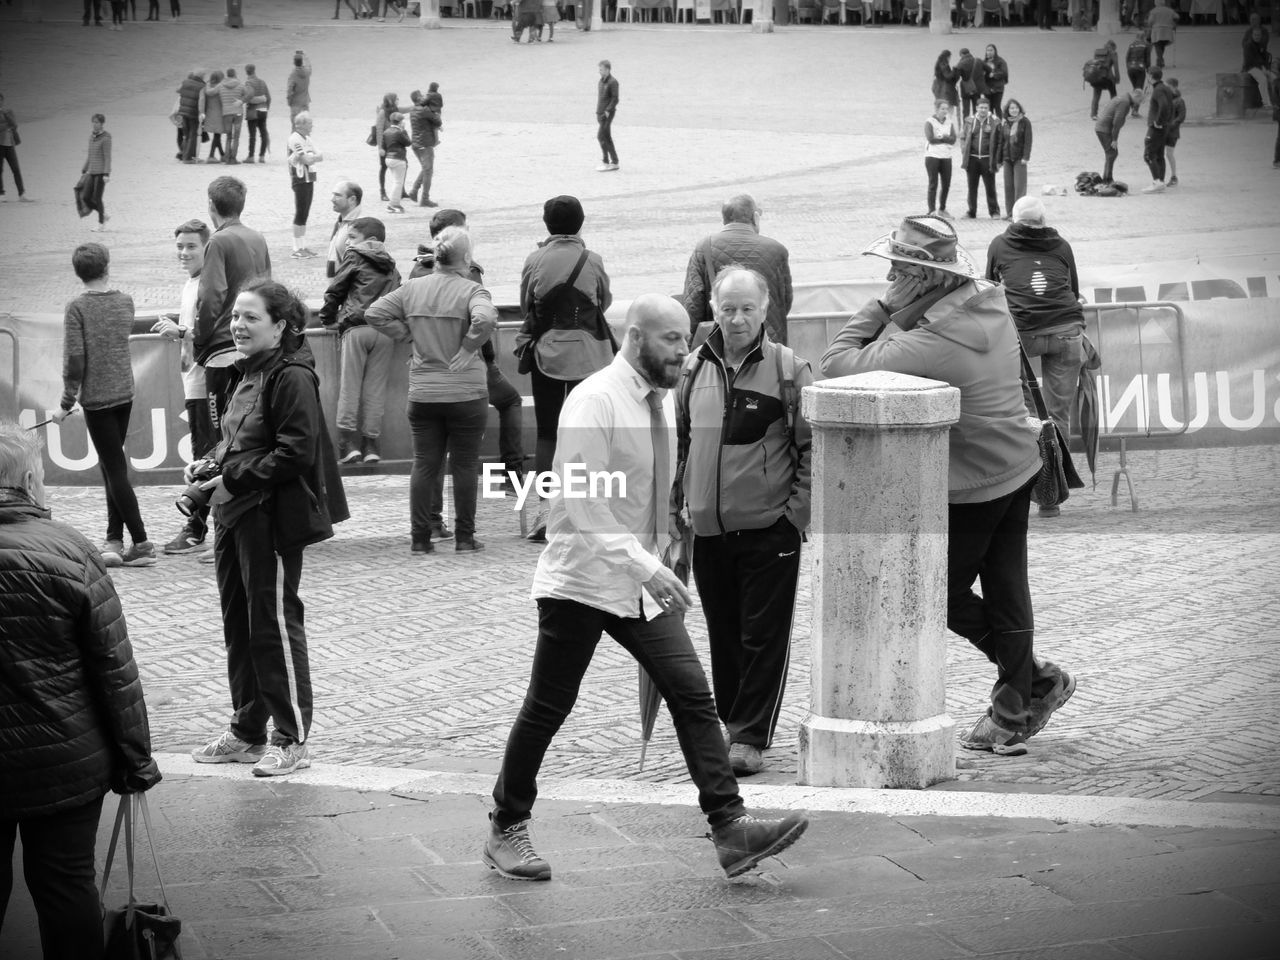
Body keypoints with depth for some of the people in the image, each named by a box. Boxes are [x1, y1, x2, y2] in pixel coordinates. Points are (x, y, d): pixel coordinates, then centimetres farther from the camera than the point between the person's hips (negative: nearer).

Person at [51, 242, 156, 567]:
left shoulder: (78, 308, -12)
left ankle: (142, 543, -5)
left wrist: (67, 402, -8)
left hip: (96, 399, -5)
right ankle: (114, 540, 15)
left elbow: (74, 359, -15)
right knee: (113, 467, 15)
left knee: (115, 470, -3)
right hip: (125, 394, 5)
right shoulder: (125, 302, 3)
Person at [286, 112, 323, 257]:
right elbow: (307, 160, -21)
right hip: (300, 179, -9)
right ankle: (297, 249, -6)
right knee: (300, 214, -8)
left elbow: (320, 156, 7)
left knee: (304, 215, 12)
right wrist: (315, 155, -2)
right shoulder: (294, 139, -13)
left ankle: (303, 246, 18)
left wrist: (310, 156, -12)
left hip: (309, 178, 9)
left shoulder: (306, 138, 16)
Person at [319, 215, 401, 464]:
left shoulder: (355, 256, 5)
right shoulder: (391, 265, 20)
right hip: (385, 330, 4)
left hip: (356, 327, -4)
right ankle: (370, 444, 2)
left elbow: (335, 290, 5)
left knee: (349, 385, -2)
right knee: (375, 388, 5)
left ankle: (349, 442, -10)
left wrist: (328, 318, 16)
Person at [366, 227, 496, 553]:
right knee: (464, 465, 7)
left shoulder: (412, 288, 2)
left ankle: (420, 537, 9)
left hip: (422, 392, 3)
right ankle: (464, 536, 12)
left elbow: (374, 314, 0)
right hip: (465, 391, -3)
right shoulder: (471, 291, -12)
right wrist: (468, 349, -16)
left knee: (424, 464, 9)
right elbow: (485, 319, -31)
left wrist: (407, 334, 6)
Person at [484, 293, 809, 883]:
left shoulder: (658, 401, 9)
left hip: (642, 582, 7)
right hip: (582, 580, -7)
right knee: (546, 711, 3)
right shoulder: (594, 403, -17)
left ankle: (730, 830, -8)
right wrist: (642, 565, -30)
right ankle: (506, 830, 19)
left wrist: (655, 564, 17)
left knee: (692, 694, -5)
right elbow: (583, 504, -24)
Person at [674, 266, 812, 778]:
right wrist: (674, 504, 9)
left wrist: (797, 511, -10)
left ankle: (751, 739, 4)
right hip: (708, 529, 4)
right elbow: (678, 440, 16)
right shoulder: (694, 368, 5)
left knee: (764, 638, -1)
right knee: (723, 634, 14)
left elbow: (813, 447, -5)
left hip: (770, 529, -4)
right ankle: (732, 721, 27)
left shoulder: (788, 369, -7)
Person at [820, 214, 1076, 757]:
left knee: (945, 594, 11)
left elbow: (836, 365, -26)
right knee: (1006, 591, 15)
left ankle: (1034, 678, 20)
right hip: (1019, 467, 8)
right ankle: (1013, 715, 26)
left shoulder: (929, 344, -29)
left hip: (970, 488, -8)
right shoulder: (991, 305, -2)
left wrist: (883, 307, -17)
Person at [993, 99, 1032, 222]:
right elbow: (1000, 142, 15)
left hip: (1019, 159, -5)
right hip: (1007, 159, 5)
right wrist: (999, 160, 14)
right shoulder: (1004, 124, 10)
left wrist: (1025, 157, -14)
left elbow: (1028, 141, -7)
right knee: (1008, 186, 5)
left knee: (1019, 185, -7)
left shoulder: (1025, 122, -2)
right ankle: (1010, 212, 11)